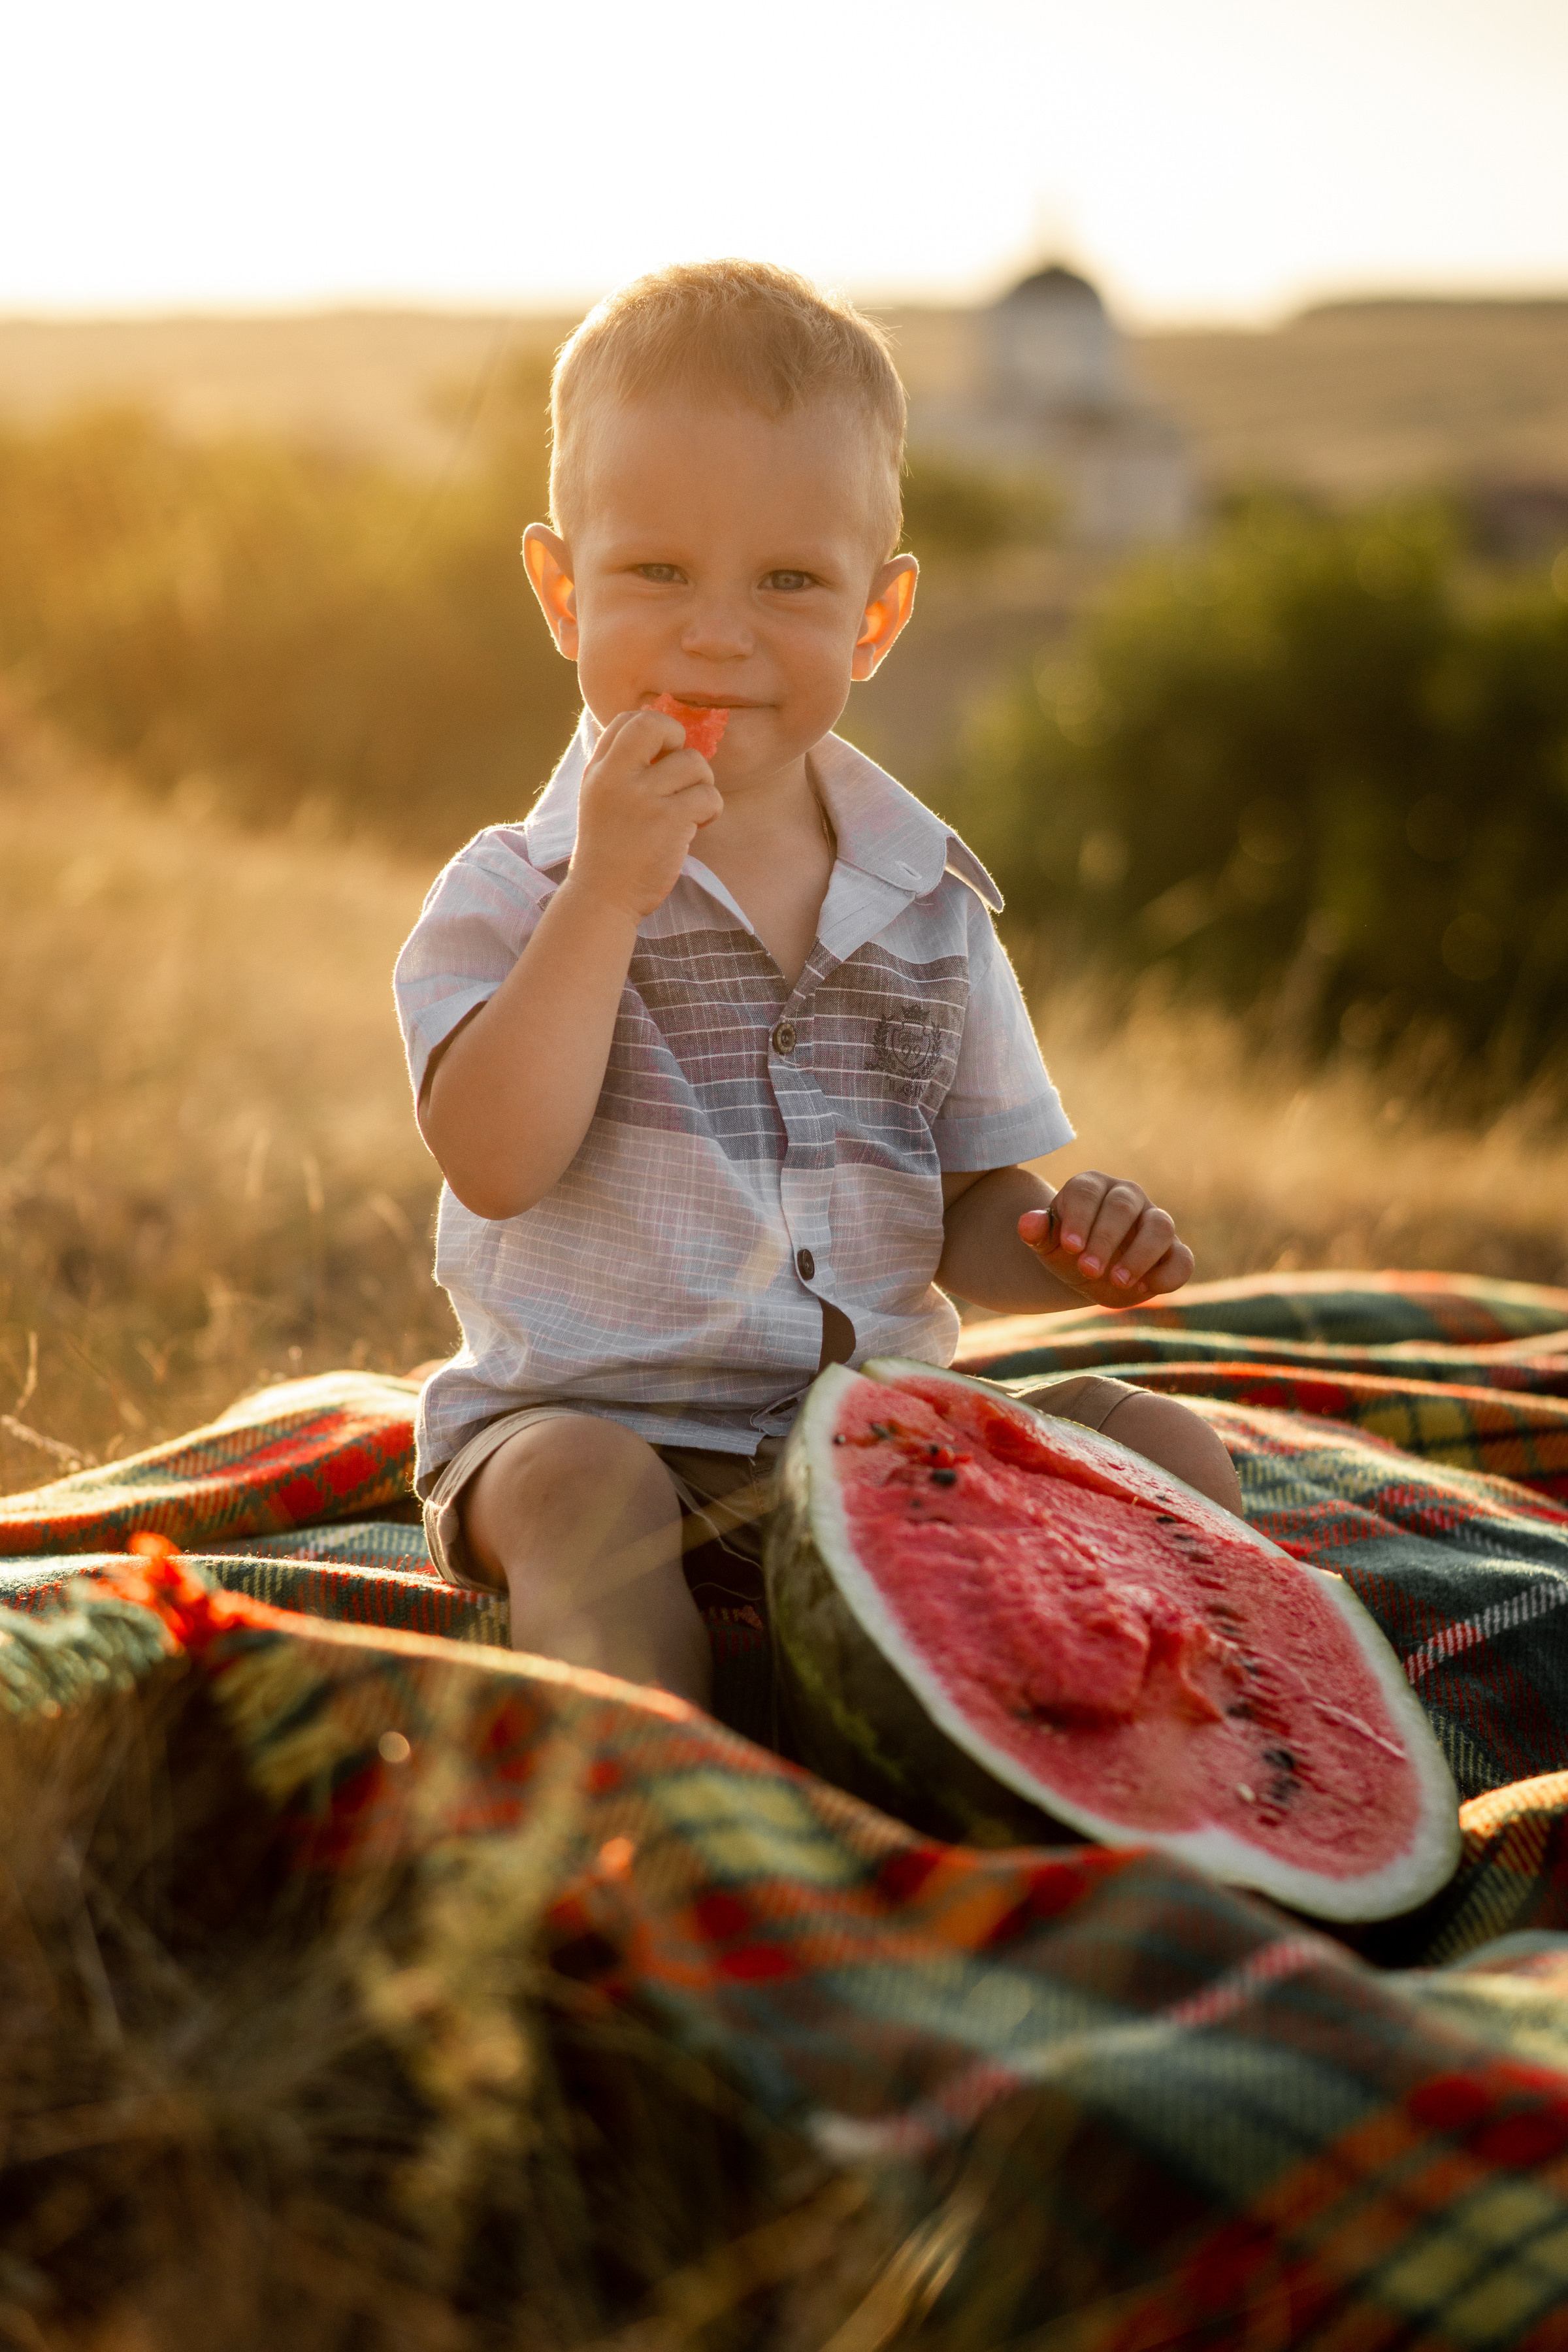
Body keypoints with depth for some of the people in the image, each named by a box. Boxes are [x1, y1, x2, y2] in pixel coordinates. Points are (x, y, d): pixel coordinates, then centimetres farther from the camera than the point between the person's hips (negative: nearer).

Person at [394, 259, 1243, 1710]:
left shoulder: (930, 905, 7)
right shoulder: (513, 893, -4)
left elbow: (969, 1219, 11)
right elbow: (496, 1164, -20)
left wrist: (1063, 1250, -12)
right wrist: (606, 896, -24)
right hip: (589, 1412, -4)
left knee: (1163, 1450, -12)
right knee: (584, 1490, -35)